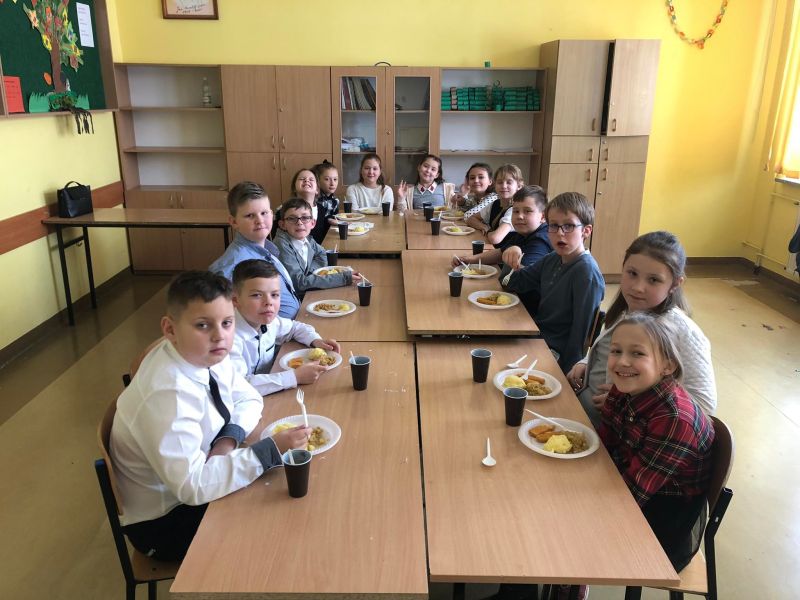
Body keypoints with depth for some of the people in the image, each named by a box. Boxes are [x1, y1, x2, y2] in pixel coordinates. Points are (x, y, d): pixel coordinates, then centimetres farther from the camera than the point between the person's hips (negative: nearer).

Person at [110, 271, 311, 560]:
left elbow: (249, 399, 4)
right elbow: (192, 485, -35)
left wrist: (229, 439, -16)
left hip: (192, 489, 7)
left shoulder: (206, 357, -10)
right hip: (162, 522, -7)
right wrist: (271, 449, -35)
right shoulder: (167, 395, -34)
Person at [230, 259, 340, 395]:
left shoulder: (269, 321, -4)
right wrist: (295, 377, -33)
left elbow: (294, 327, 16)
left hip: (267, 400, 7)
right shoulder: (231, 337, -25)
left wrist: (316, 341, -3)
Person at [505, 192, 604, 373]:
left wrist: (567, 374, -16)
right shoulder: (552, 259, 3)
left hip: (554, 353, -7)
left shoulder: (587, 273, -21)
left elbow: (580, 330, -19)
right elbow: (515, 283, 10)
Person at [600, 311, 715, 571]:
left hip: (667, 518, -6)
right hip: (630, 484, 6)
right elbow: (604, 445, -2)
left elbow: (633, 492, -26)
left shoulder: (674, 419, -32)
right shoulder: (626, 388, -11)